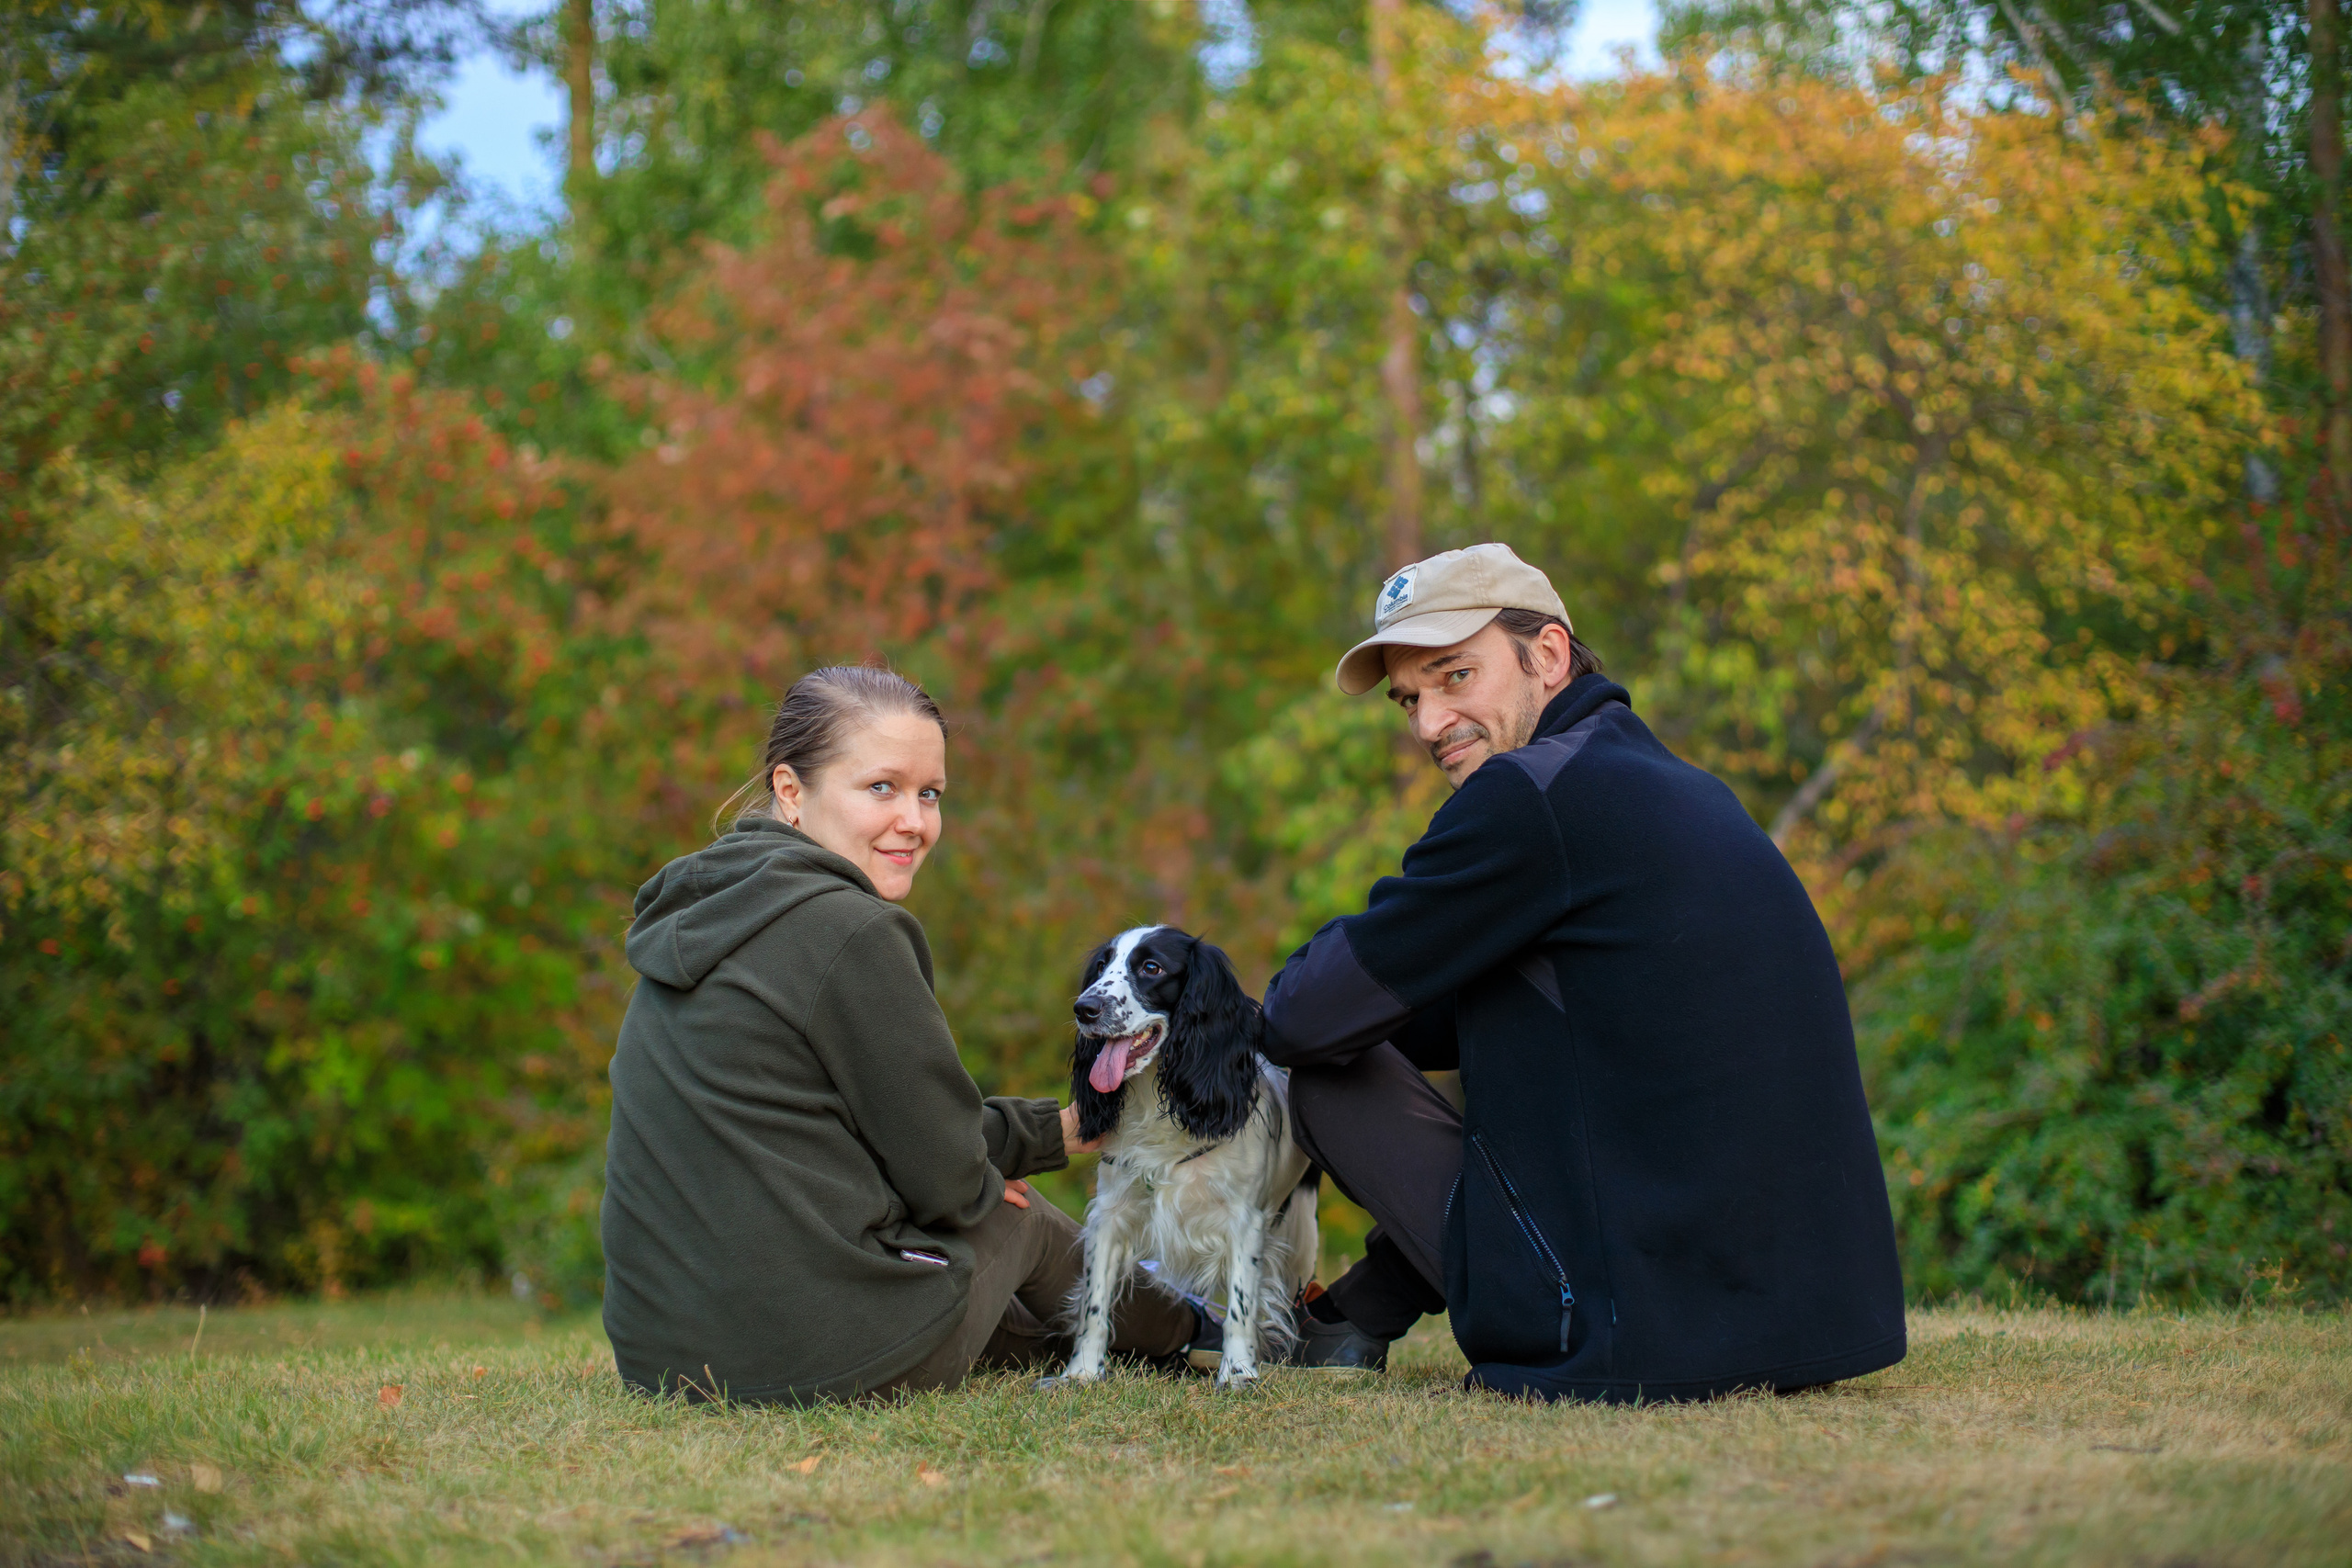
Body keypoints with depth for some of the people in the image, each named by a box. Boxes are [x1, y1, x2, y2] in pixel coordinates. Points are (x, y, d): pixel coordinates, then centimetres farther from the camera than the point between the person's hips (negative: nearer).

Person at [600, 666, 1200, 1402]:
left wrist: (1056, 1130, 23)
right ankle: (1180, 1330, 47)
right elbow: (945, 1180, -11)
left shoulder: (694, 918, 10)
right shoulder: (848, 931, -17)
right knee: (1023, 1219, 21)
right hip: (826, 1362, -7)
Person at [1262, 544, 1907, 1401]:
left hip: (1654, 1337, -8)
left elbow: (1304, 1023, -6)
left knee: (1330, 1079, 5)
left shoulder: (1531, 794, -12)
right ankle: (1358, 1311, 32)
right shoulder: (1691, 791, 15)